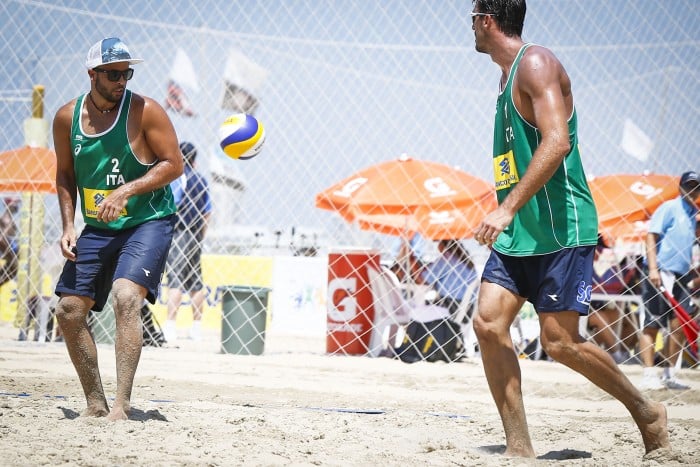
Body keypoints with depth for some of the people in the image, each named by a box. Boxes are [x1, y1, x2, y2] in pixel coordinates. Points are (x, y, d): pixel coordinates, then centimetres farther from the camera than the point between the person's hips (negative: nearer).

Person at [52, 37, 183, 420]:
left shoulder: (144, 111, -12)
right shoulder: (67, 118, 1)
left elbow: (174, 164, -12)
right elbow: (65, 175, 13)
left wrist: (126, 191, -22)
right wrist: (68, 226, 3)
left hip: (148, 223, -6)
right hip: (96, 229, 6)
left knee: (126, 297, -27)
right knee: (68, 310, 3)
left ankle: (122, 404, -28)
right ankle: (95, 403, 17)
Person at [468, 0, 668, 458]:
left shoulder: (536, 63, -12)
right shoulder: (510, 73, 18)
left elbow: (557, 142, -24)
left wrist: (508, 208, -28)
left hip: (560, 229, -9)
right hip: (518, 232, 9)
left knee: (560, 342, -8)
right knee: (489, 324, -5)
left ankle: (648, 411, 13)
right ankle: (520, 449, -3)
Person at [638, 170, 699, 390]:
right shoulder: (669, 208, -4)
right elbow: (651, 236, -10)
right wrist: (653, 268, -19)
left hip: (681, 275, 7)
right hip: (661, 273, -7)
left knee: (678, 326, 5)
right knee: (652, 324, -6)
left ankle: (669, 375, 12)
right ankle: (648, 375, -7)